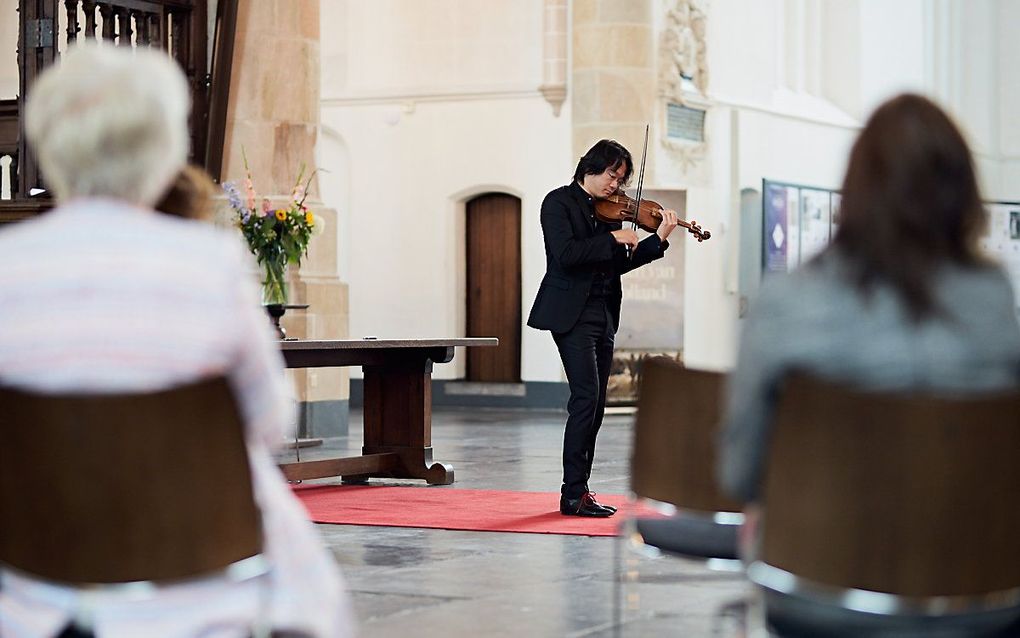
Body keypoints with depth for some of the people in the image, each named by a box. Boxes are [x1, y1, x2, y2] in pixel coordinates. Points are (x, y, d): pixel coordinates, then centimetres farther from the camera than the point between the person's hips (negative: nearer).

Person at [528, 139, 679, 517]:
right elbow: (566, 254, -20)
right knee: (586, 397, -16)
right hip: (572, 314, -8)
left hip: (602, 316, 8)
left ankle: (578, 493, 11)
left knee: (595, 405, 6)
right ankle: (574, 494, -13)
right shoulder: (559, 202, -6)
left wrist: (658, 240, 5)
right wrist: (612, 239, -16)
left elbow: (618, 265, 14)